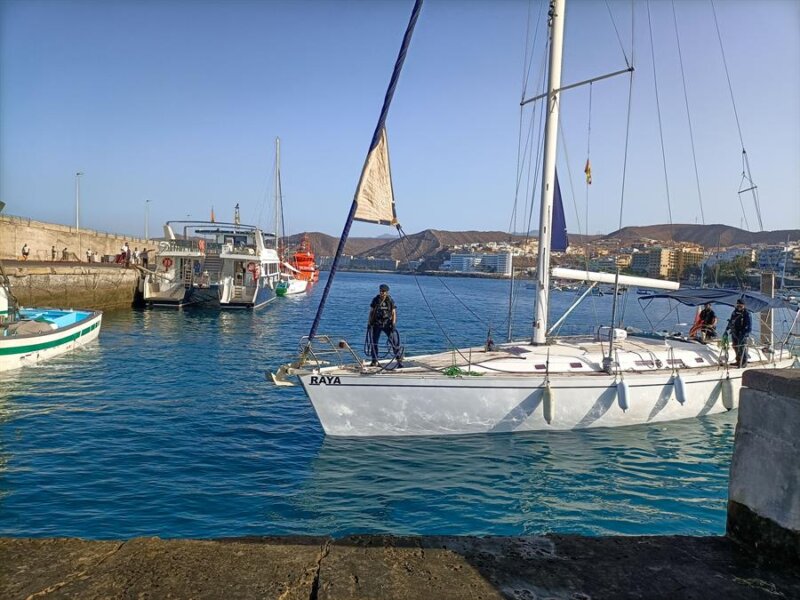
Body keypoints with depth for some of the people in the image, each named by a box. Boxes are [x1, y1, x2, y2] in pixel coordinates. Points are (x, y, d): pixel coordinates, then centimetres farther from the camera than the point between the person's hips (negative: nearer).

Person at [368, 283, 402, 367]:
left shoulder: (390, 301, -4)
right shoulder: (375, 300, 0)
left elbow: (394, 313, -4)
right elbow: (371, 312, 5)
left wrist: (393, 324, -14)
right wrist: (370, 323, 0)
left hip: (387, 323, -2)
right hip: (376, 324, 2)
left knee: (394, 341, -10)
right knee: (373, 342, 2)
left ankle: (399, 359, -1)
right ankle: (374, 361, 14)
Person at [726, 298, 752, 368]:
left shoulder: (746, 314, -10)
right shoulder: (734, 312, 10)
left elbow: (749, 325, -15)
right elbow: (731, 322, 22)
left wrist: (746, 333, -24)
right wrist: (727, 329, 15)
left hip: (742, 334, -7)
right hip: (734, 333, 7)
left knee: (742, 348, -4)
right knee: (735, 347, 13)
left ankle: (744, 363, 5)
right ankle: (738, 361, 25)